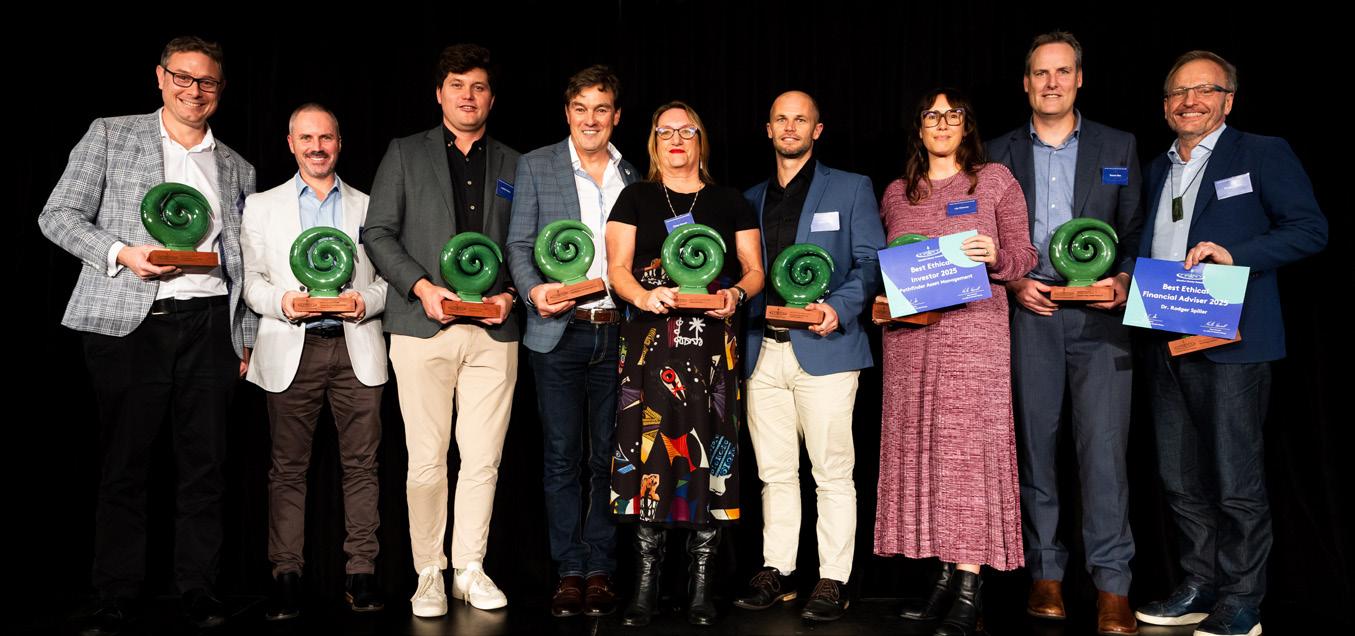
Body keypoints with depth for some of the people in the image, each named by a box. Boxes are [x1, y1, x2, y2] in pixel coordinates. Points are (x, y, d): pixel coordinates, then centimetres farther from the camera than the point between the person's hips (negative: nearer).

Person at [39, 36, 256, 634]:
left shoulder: (237, 169, 16)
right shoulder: (110, 136, 8)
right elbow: (59, 215, 4)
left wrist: (246, 339, 11)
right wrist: (122, 253, -13)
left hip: (209, 324, 3)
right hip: (130, 322, -2)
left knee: (204, 464, 4)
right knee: (124, 465, 1)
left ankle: (197, 586, 14)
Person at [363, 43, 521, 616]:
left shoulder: (513, 165, 16)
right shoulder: (405, 154, 11)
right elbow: (377, 233, 4)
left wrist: (510, 295, -4)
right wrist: (421, 286, -9)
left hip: (493, 332, 2)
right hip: (423, 329, -1)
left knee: (483, 460, 3)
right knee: (427, 460, 0)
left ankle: (470, 569, 17)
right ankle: (429, 574, 13)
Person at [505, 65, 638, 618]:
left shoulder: (635, 175, 12)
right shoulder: (535, 166, 6)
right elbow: (519, 244, 2)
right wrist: (533, 290, -15)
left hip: (618, 330, 2)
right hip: (558, 331, -1)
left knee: (609, 456, 5)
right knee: (562, 456, 2)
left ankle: (600, 571, 14)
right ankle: (569, 572, 12)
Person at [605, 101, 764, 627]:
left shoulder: (730, 202, 15)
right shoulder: (635, 199, 13)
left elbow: (755, 270, 11)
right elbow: (617, 268, 3)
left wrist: (736, 294, -10)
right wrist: (643, 296, -17)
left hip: (712, 344, 1)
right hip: (650, 342, 0)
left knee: (708, 452, -2)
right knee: (648, 450, -5)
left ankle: (702, 587, 6)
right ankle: (645, 586, 4)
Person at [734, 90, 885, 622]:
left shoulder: (851, 189, 8)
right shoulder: (751, 199, 19)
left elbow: (871, 261, 0)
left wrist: (839, 307, -16)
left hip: (823, 349, -4)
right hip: (763, 352, 4)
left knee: (832, 472, -2)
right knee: (775, 472, 9)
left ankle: (833, 580, 6)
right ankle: (776, 571, 18)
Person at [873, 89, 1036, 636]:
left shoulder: (996, 180, 7)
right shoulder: (896, 194, 16)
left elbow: (1024, 255, 5)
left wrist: (996, 256, -16)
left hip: (973, 329, -4)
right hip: (909, 336, 4)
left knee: (968, 447, -8)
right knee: (921, 448, 3)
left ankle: (970, 586, -3)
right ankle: (947, 573, 11)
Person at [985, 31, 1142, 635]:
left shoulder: (1118, 147, 10)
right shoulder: (999, 153, 10)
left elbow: (1136, 230, 9)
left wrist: (1124, 279, -8)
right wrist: (1013, 282, -6)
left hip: (1099, 315, -1)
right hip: (1030, 314, 1)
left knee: (1104, 446, -7)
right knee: (1034, 445, 6)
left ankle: (1111, 585, 1)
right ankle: (1044, 574, 16)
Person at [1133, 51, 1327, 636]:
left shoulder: (1263, 154, 1)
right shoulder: (1156, 169, 19)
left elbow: (1310, 230, -7)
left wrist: (1233, 254, -19)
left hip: (1231, 341, -6)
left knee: (1236, 479, -2)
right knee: (1179, 478, 11)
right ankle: (1200, 587, 24)